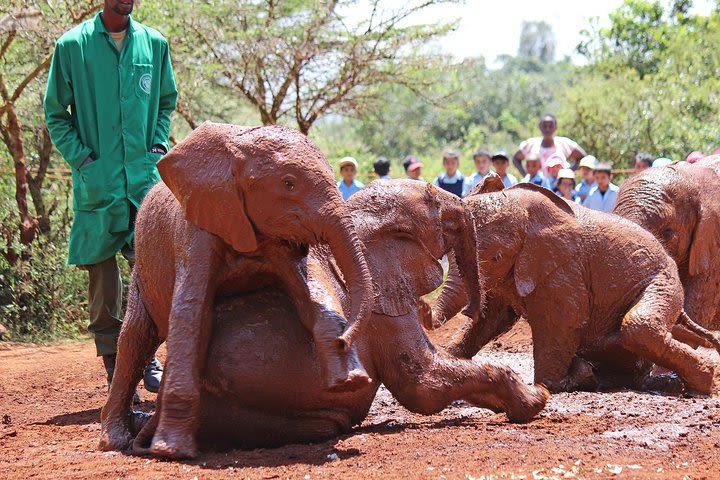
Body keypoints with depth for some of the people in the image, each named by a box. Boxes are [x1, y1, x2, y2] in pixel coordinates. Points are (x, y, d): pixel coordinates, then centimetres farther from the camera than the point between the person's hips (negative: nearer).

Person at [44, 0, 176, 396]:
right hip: (97, 182, -2)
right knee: (103, 276, 1)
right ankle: (115, 370, 9)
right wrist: (83, 160, -6)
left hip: (146, 177, 2)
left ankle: (146, 358, 6)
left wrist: (158, 148, 6)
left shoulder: (154, 44, 10)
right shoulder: (72, 46, 1)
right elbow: (55, 115, 5)